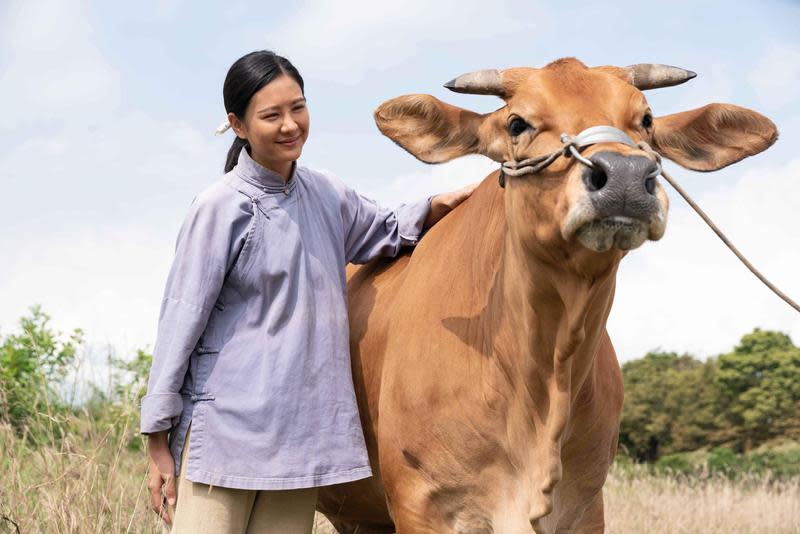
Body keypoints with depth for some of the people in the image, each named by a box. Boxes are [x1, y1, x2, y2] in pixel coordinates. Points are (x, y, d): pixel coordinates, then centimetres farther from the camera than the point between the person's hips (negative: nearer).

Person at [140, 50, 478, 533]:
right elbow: (180, 322, -7)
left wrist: (438, 207, 8)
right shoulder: (221, 207, -7)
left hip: (303, 438, 5)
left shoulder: (326, 195, 9)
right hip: (223, 432, -5)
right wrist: (158, 444, -8)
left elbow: (385, 233, 30)